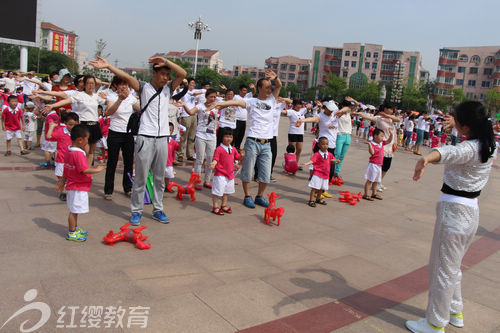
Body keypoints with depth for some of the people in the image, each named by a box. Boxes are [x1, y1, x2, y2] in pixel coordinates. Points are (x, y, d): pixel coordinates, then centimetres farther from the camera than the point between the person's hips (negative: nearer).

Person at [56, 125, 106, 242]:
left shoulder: (69, 151, 7)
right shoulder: (78, 154, -25)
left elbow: (66, 169, 16)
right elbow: (85, 170, -30)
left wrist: (62, 181, 22)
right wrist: (97, 170, -15)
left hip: (72, 186, 10)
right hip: (78, 188, -10)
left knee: (75, 210, 21)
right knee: (74, 211, 1)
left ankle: (75, 228, 35)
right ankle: (71, 233, 11)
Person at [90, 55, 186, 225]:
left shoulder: (168, 89, 10)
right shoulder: (144, 88, 1)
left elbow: (182, 74, -4)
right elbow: (126, 77, -12)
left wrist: (166, 61, -15)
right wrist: (108, 66, -26)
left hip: (163, 138, 4)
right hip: (145, 138, -3)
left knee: (159, 178, 11)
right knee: (140, 177, 1)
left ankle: (158, 210, 22)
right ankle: (136, 211, 13)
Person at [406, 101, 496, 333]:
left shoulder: (470, 149, -24)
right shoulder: (489, 145, 3)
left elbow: (450, 152, -48)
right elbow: (476, 133, 28)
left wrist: (427, 159, -67)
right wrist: (456, 124, 42)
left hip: (453, 210, -9)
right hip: (472, 210, 9)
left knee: (442, 269, 4)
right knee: (453, 266, 25)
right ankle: (455, 312, 42)